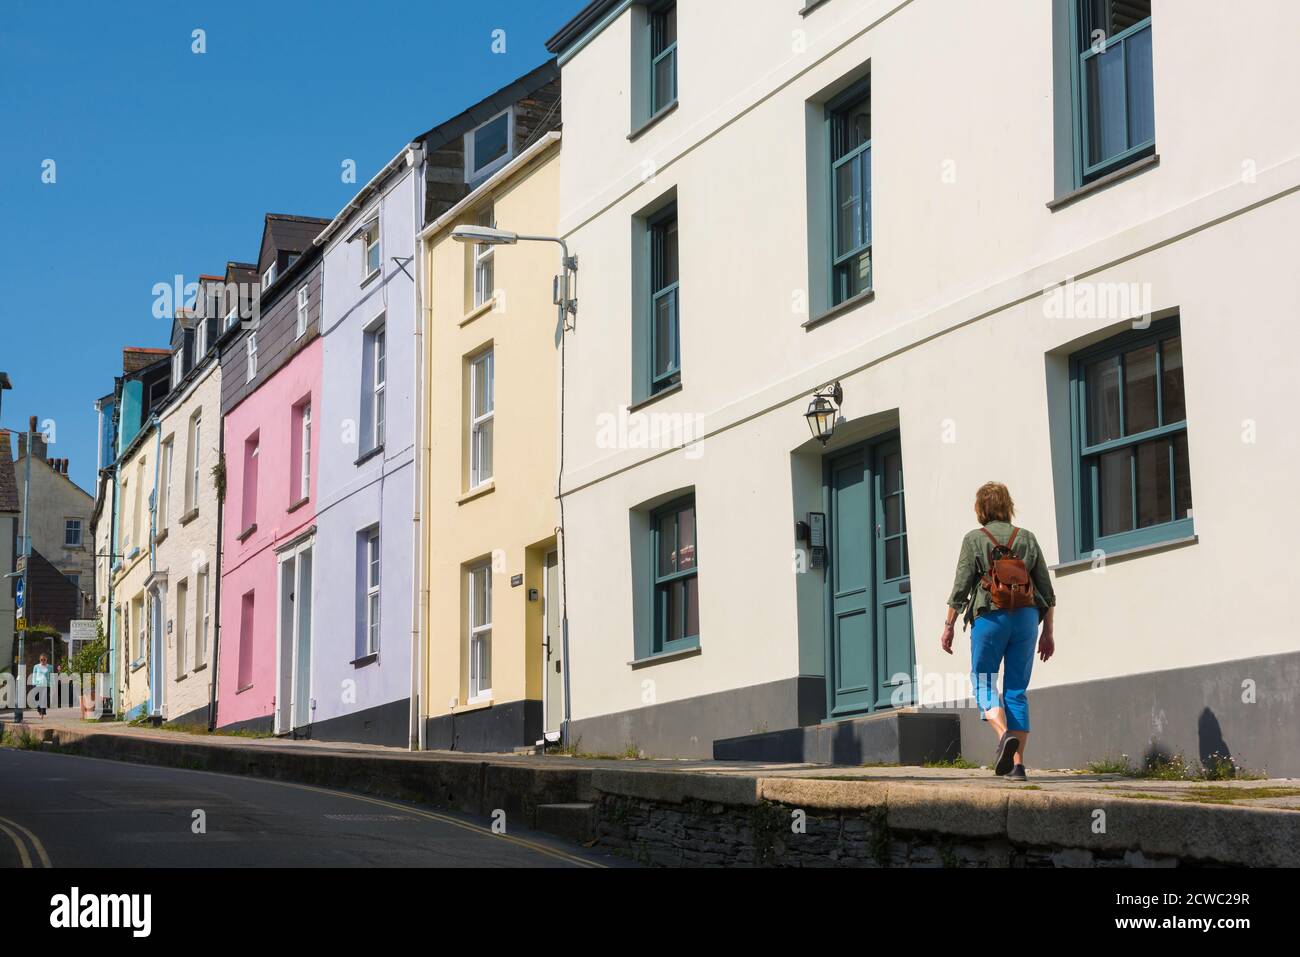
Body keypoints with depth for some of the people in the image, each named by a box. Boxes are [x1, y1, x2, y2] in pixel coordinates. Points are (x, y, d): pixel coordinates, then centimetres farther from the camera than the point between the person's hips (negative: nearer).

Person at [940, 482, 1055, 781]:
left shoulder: (974, 539, 1)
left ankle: (1005, 733, -23)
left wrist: (948, 626, 4)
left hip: (990, 616, -3)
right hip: (1026, 616, 3)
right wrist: (1048, 632, 15)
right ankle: (1017, 764, 1)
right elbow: (1047, 590, 10)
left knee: (983, 682, 6)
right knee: (1017, 689, 6)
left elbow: (961, 588, -3)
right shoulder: (1027, 538, 11)